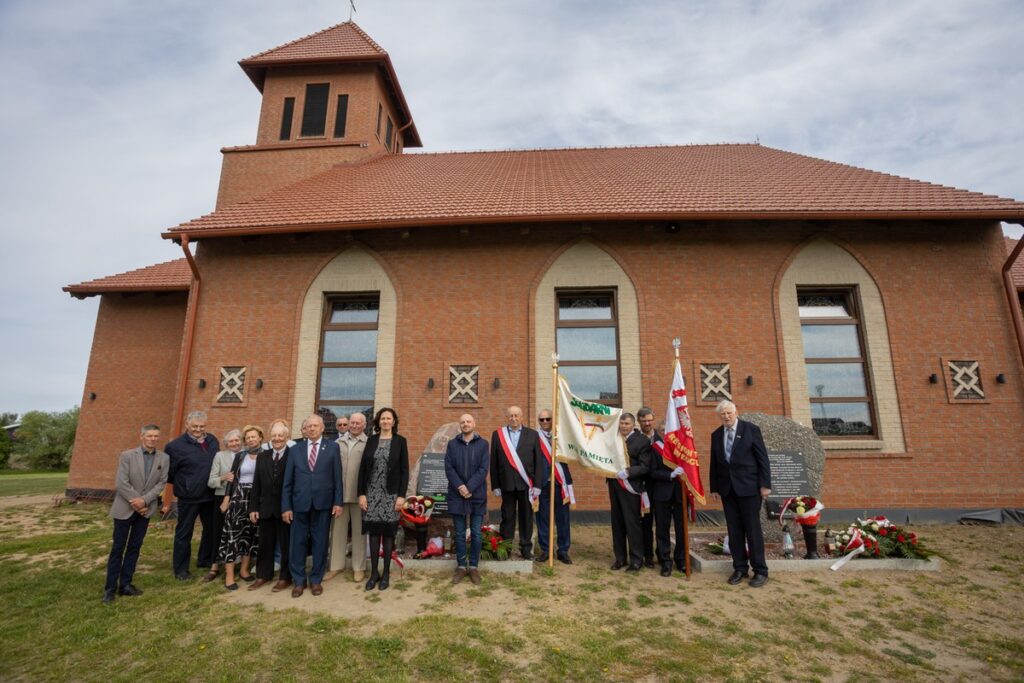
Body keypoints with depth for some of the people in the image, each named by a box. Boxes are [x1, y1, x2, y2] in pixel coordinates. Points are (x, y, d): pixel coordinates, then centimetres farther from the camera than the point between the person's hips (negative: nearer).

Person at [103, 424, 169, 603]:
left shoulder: (164, 458, -2)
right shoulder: (127, 456, -8)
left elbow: (161, 483, -4)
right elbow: (121, 483, -13)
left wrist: (144, 501, -16)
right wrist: (136, 502, -15)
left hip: (145, 510, 3)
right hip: (125, 508, -3)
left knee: (135, 547, 9)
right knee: (118, 548, 3)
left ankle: (125, 584, 19)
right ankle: (110, 587, 13)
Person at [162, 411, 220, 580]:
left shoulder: (213, 441, 3)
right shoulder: (176, 446, -11)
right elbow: (168, 475, -8)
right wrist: (167, 501, -7)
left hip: (210, 496, 5)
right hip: (188, 498, -5)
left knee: (212, 530, 17)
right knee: (183, 534, 9)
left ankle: (205, 561, 35)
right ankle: (181, 569, 23)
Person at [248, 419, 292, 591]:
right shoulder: (262, 456, 8)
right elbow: (256, 484, 8)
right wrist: (253, 508, 4)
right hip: (265, 508, 5)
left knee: (286, 544, 8)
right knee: (265, 543, 16)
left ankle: (285, 577, 21)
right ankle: (263, 575, 31)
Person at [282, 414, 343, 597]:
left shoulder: (332, 447, 2)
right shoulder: (295, 449, 6)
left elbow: (337, 477, 1)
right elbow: (287, 481, 5)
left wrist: (338, 502, -3)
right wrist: (286, 506, 0)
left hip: (323, 503, -1)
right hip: (300, 503, 1)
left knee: (320, 542, 8)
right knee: (297, 542, 8)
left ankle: (316, 580, 23)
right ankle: (298, 580, 24)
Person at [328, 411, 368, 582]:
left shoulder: (368, 444, -5)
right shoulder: (338, 442, 8)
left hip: (359, 494, -3)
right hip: (338, 492, 3)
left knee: (359, 531, 8)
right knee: (337, 529, 12)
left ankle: (359, 567, 19)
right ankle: (336, 565, 26)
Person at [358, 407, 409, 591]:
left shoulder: (400, 441, -1)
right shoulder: (371, 440, 5)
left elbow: (405, 470, -3)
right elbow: (363, 468, 4)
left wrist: (401, 495, -9)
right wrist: (361, 493, -3)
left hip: (391, 494, -2)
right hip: (372, 493, 2)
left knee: (388, 533, 4)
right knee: (373, 532, 6)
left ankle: (386, 574, 16)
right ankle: (374, 573, 17)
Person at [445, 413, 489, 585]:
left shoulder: (483, 444, 2)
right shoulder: (452, 444, 6)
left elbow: (483, 469, -6)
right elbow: (448, 467, -1)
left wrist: (469, 488, -15)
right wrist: (459, 486, -14)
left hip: (477, 495, -1)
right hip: (457, 495, 1)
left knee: (476, 534, 5)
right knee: (459, 534, 8)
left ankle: (474, 567, 18)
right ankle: (461, 566, 20)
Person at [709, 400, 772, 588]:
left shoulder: (750, 429, -4)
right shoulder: (716, 435, 8)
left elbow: (762, 458, -5)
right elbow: (714, 463, 10)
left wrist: (765, 484, -9)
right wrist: (714, 487, 7)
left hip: (748, 487, -4)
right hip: (727, 488, 4)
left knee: (752, 529, 1)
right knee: (734, 530, 8)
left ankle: (760, 571, 12)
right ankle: (739, 568, 18)